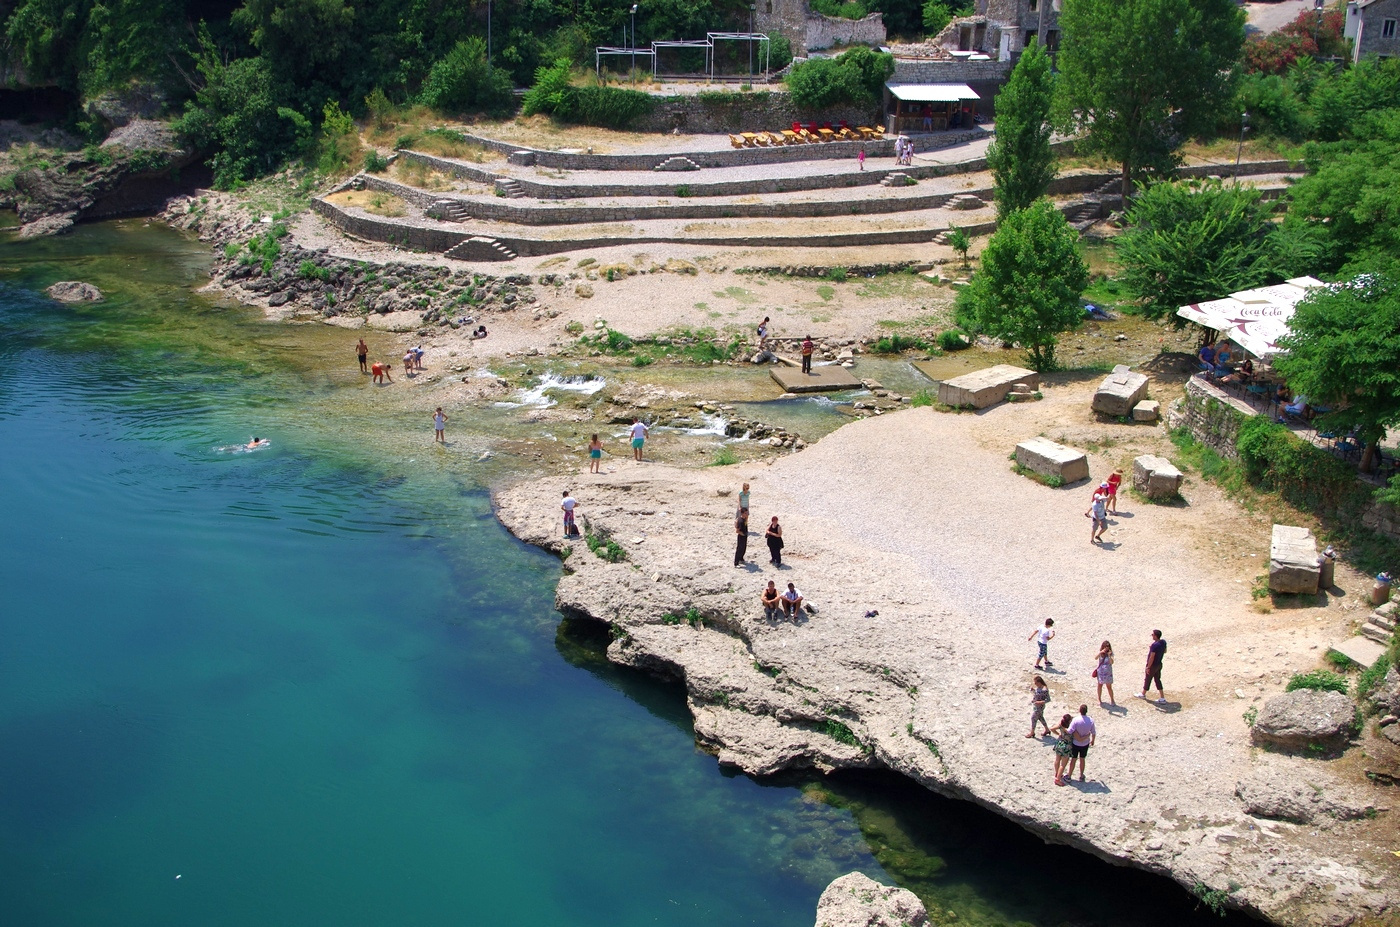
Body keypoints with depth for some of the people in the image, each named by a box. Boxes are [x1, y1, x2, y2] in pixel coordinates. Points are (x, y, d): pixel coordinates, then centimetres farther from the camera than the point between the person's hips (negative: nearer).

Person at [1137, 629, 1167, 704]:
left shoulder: (1154, 645, -30)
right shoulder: (1163, 642, -4)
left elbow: (1151, 657, -27)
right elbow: (1165, 651, 14)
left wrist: (1148, 667, -18)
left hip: (1153, 665, -8)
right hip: (1159, 664, 8)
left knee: (1147, 680, 13)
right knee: (1158, 680, 16)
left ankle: (1143, 694, 34)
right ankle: (1162, 698, 14)